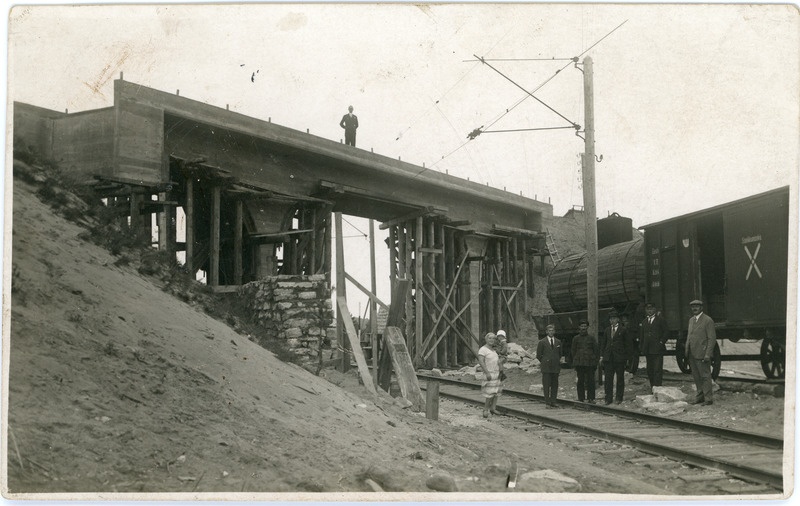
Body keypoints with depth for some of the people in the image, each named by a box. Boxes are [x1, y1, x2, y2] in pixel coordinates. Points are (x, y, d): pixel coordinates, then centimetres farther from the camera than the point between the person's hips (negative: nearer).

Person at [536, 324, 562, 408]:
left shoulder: (558, 342, 12)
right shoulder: (542, 342, 1)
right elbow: (538, 355, 4)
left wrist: (558, 361, 12)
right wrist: (544, 362, 6)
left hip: (555, 367, 4)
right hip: (546, 367, -3)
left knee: (554, 385, 4)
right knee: (546, 386, -4)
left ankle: (553, 402, 8)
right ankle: (547, 403, -1)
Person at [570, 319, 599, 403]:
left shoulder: (591, 338, 8)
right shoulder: (576, 338, 9)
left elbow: (596, 350, 10)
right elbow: (573, 351, 11)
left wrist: (595, 360, 3)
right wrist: (574, 362, 5)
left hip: (590, 362, 0)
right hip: (579, 363, 0)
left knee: (590, 380, -1)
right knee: (580, 381, 2)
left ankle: (591, 398, 5)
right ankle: (581, 398, 7)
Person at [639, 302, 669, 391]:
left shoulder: (660, 319, 2)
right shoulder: (644, 321, 17)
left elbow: (666, 333, 0)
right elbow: (641, 336, 20)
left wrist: (661, 342, -10)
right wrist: (641, 348, 12)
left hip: (657, 349, -5)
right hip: (647, 350, 6)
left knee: (657, 370, -10)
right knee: (650, 370, 8)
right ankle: (652, 388, 14)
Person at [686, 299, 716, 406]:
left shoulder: (708, 320, -8)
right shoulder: (691, 320, 15)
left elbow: (712, 338, -11)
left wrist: (707, 354, -17)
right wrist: (687, 351, 12)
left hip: (702, 354, -7)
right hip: (692, 354, 7)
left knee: (705, 376, -3)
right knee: (696, 377, 12)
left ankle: (708, 399, 2)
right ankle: (699, 397, 21)